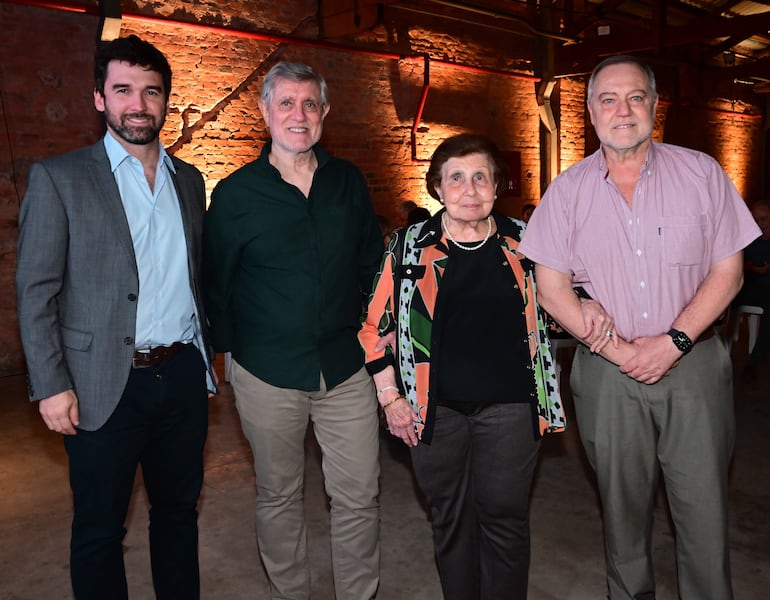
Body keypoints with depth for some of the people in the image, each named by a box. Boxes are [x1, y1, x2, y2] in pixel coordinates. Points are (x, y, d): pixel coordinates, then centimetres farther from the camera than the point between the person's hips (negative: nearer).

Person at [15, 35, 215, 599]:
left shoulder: (189, 179, 10)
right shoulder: (58, 177, -3)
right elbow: (35, 293, -5)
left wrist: (207, 356, 10)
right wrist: (51, 385, -10)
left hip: (183, 376, 4)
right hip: (105, 386, -4)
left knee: (178, 511, 17)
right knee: (99, 531, 11)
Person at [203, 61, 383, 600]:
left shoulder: (349, 182, 5)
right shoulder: (235, 194, -3)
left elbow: (373, 265, 12)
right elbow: (215, 284, 4)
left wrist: (371, 336, 8)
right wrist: (233, 349, 3)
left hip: (346, 367, 2)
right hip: (269, 373, -1)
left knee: (360, 495, 8)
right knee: (279, 496, 14)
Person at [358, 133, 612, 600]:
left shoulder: (523, 242, 3)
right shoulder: (410, 246, 0)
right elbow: (376, 325, 4)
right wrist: (390, 397, 0)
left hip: (509, 404, 0)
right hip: (436, 408, 1)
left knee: (504, 518, 6)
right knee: (451, 519, 15)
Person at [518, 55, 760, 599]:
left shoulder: (700, 173, 0)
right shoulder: (568, 190, 1)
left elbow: (728, 272, 1)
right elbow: (551, 287, -1)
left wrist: (674, 342, -12)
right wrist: (618, 351, -9)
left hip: (694, 365, 0)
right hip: (608, 371, 1)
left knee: (704, 509, 4)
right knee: (623, 505, 14)